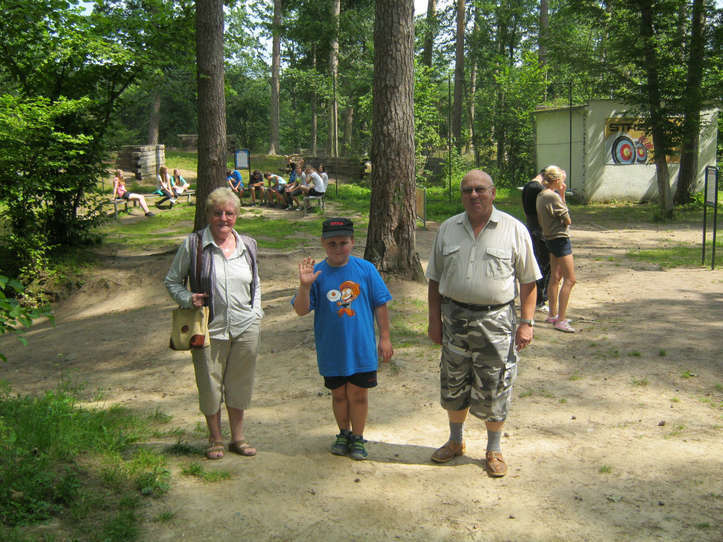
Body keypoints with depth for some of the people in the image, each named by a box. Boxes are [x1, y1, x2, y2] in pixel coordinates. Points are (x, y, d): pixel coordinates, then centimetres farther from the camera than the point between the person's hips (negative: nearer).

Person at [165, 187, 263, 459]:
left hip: (245, 328, 3)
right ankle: (215, 439, 25)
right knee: (210, 385, 6)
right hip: (210, 328, -3)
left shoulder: (247, 245, 9)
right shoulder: (193, 244, -4)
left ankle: (237, 437, 28)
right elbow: (172, 281, 3)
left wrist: (256, 312, 9)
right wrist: (188, 299, -14)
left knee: (239, 384, 12)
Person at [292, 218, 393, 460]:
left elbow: (380, 304, 2)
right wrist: (304, 285, -25)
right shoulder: (317, 273, -6)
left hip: (362, 348, -1)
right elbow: (301, 310, -8)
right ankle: (344, 433, 36)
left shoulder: (366, 269, -5)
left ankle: (357, 437, 26)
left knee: (358, 394, 8)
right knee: (339, 394, 16)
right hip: (331, 351, 1)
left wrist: (385, 337, 2)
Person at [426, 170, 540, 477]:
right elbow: (435, 279, 10)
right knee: (453, 384, 14)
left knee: (494, 389, 5)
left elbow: (528, 281, -1)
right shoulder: (448, 229, 6)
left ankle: (494, 449, 26)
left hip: (495, 319, -3)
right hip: (454, 317, 3)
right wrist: (435, 320, 6)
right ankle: (455, 441, 36)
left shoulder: (514, 230, -3)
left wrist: (526, 322, -7)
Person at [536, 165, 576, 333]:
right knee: (570, 279, -8)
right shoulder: (553, 197, -20)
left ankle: (553, 315, 27)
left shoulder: (541, 196, 8)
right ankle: (560, 320, -9)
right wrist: (562, 196, 2)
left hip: (550, 237, 10)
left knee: (555, 277, 18)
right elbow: (568, 220, -13)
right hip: (560, 239, -10)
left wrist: (561, 195, 7)